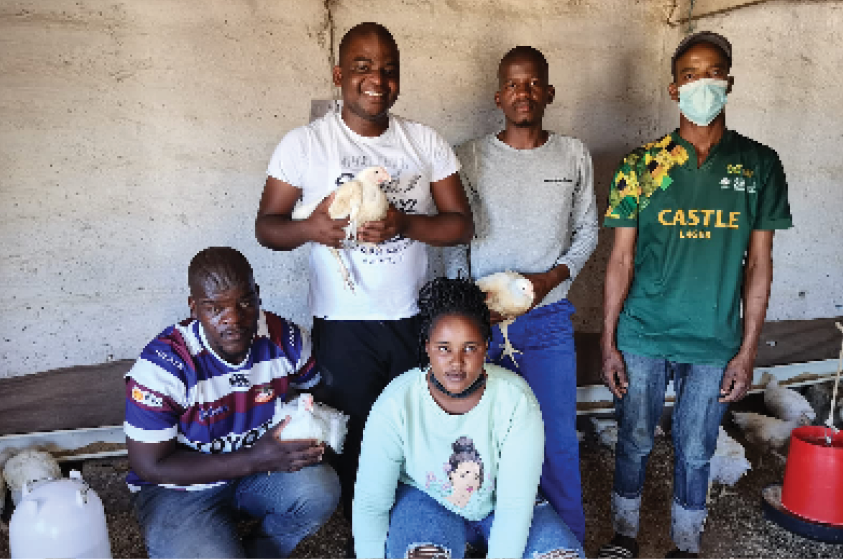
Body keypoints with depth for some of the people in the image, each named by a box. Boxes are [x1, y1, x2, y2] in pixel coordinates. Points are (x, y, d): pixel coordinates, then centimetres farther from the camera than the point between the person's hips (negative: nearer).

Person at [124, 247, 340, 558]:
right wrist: (253, 460, -27)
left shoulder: (286, 339, -13)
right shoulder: (161, 367, -24)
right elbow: (151, 466, -19)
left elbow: (316, 392, 8)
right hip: (182, 487, -3)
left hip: (262, 465, 3)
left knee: (321, 490, -25)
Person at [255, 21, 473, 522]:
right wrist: (309, 227, -24)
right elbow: (266, 226, -2)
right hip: (343, 324, -1)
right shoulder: (303, 144, -5)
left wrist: (405, 224, -19)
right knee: (355, 441, 11)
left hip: (416, 319, 2)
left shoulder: (427, 142, 1)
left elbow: (462, 225, 0)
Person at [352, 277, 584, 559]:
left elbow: (515, 506, -23)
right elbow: (370, 505, -16)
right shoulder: (395, 405, -23)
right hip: (427, 500, -2)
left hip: (497, 501, 2)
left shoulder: (516, 399, -24)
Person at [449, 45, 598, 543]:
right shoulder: (472, 157, 1)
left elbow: (587, 229, 8)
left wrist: (551, 277, -7)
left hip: (549, 316, 1)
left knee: (559, 436, 5)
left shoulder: (574, 155, 4)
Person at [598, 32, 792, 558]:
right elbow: (621, 259, -1)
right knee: (634, 440, 12)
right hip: (642, 337, 0)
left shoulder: (759, 164, 1)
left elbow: (759, 262, 2)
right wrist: (608, 342, -3)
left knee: (695, 450, 13)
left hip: (716, 342, 1)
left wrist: (748, 350, -2)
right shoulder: (641, 165, -2)